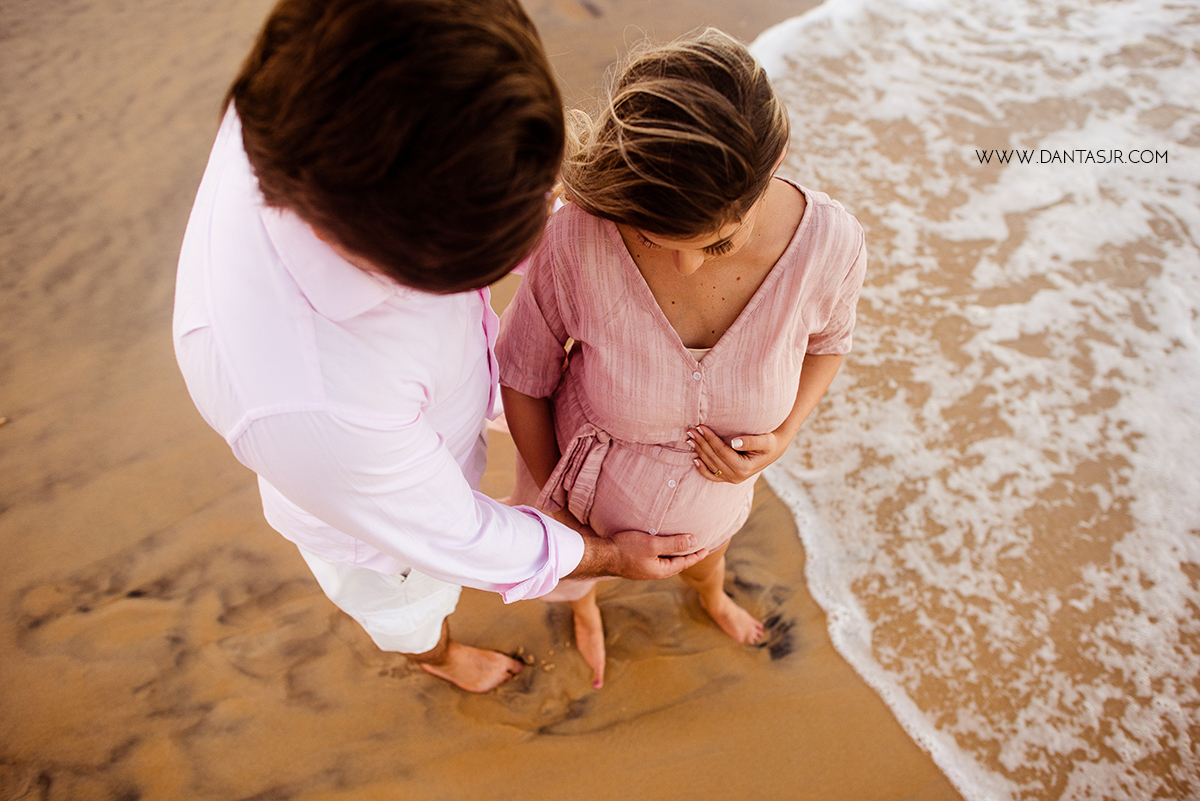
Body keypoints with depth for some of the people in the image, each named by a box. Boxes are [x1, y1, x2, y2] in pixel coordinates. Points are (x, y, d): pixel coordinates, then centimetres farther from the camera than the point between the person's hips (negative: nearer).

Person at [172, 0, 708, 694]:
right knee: (412, 603, 33)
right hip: (380, 509, -5)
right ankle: (439, 655, 70)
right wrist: (610, 556, -13)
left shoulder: (318, 101, -33)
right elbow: (452, 540, -29)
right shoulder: (303, 402, -50)